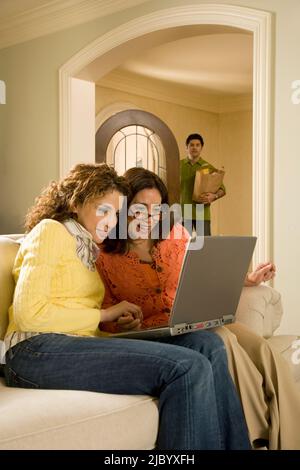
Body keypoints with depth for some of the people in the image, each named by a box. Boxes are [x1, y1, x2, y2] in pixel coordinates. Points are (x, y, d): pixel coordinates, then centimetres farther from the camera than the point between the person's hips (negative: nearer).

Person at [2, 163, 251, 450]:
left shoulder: (86, 247, 27)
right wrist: (103, 315, -6)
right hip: (39, 350, -8)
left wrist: (118, 320, -4)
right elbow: (28, 313, -12)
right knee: (187, 367, -25)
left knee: (209, 345, -8)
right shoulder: (50, 231, 2)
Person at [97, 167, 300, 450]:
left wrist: (245, 280, 12)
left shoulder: (177, 234, 14)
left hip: (199, 321, 4)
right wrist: (121, 326, -18)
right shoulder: (105, 258, 3)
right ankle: (261, 435, -23)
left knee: (262, 349, -25)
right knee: (222, 340, -34)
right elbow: (106, 318, 5)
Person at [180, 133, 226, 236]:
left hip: (202, 213, -1)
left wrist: (214, 196, -16)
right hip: (183, 212, 1)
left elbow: (222, 189, 5)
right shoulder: (179, 165, 8)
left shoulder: (208, 167, 6)